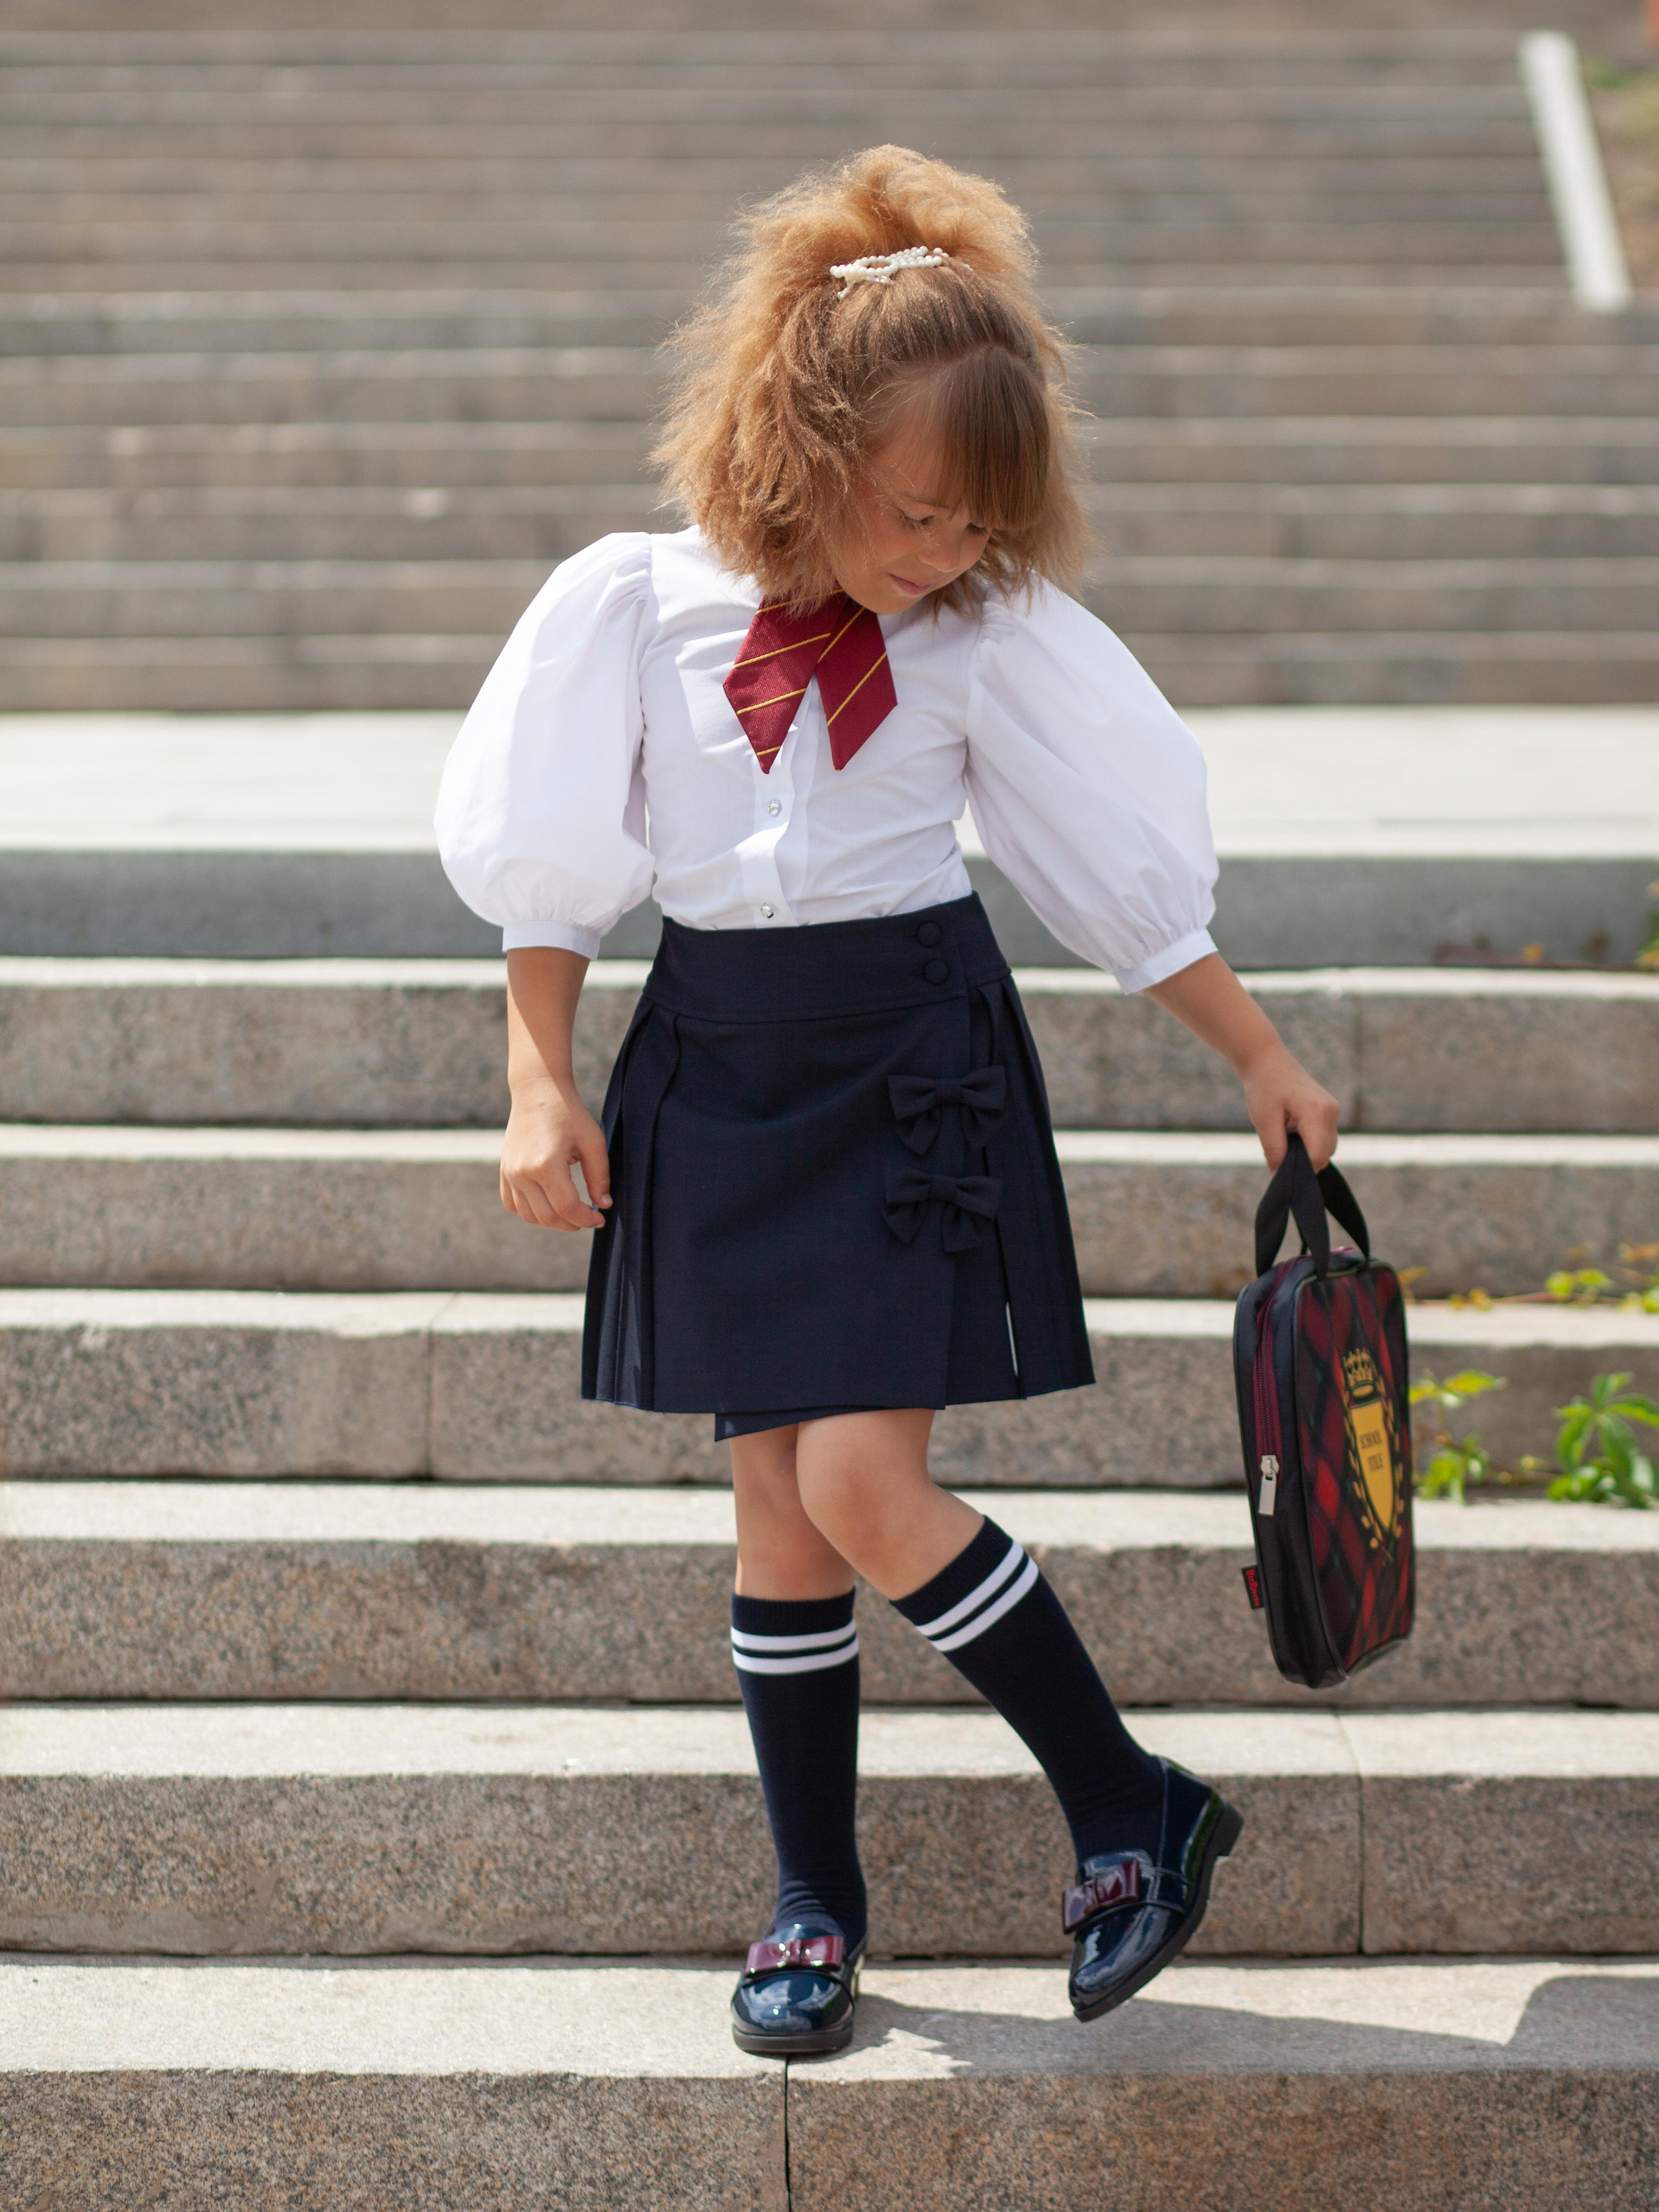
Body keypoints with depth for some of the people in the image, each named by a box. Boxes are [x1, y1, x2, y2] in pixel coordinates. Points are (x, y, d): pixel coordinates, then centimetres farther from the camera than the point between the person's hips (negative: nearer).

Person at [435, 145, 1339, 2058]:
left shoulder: (989, 638, -6)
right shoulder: (636, 607, -5)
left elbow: (1130, 884, 3)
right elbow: (554, 874, 4)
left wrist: (1264, 1062, 5)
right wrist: (540, 1086, -1)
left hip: (912, 1059, -2)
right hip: (717, 1066, 2)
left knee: (862, 1481, -13)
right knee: (772, 1503, 5)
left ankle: (1134, 1813, 5)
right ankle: (814, 1900, 20)